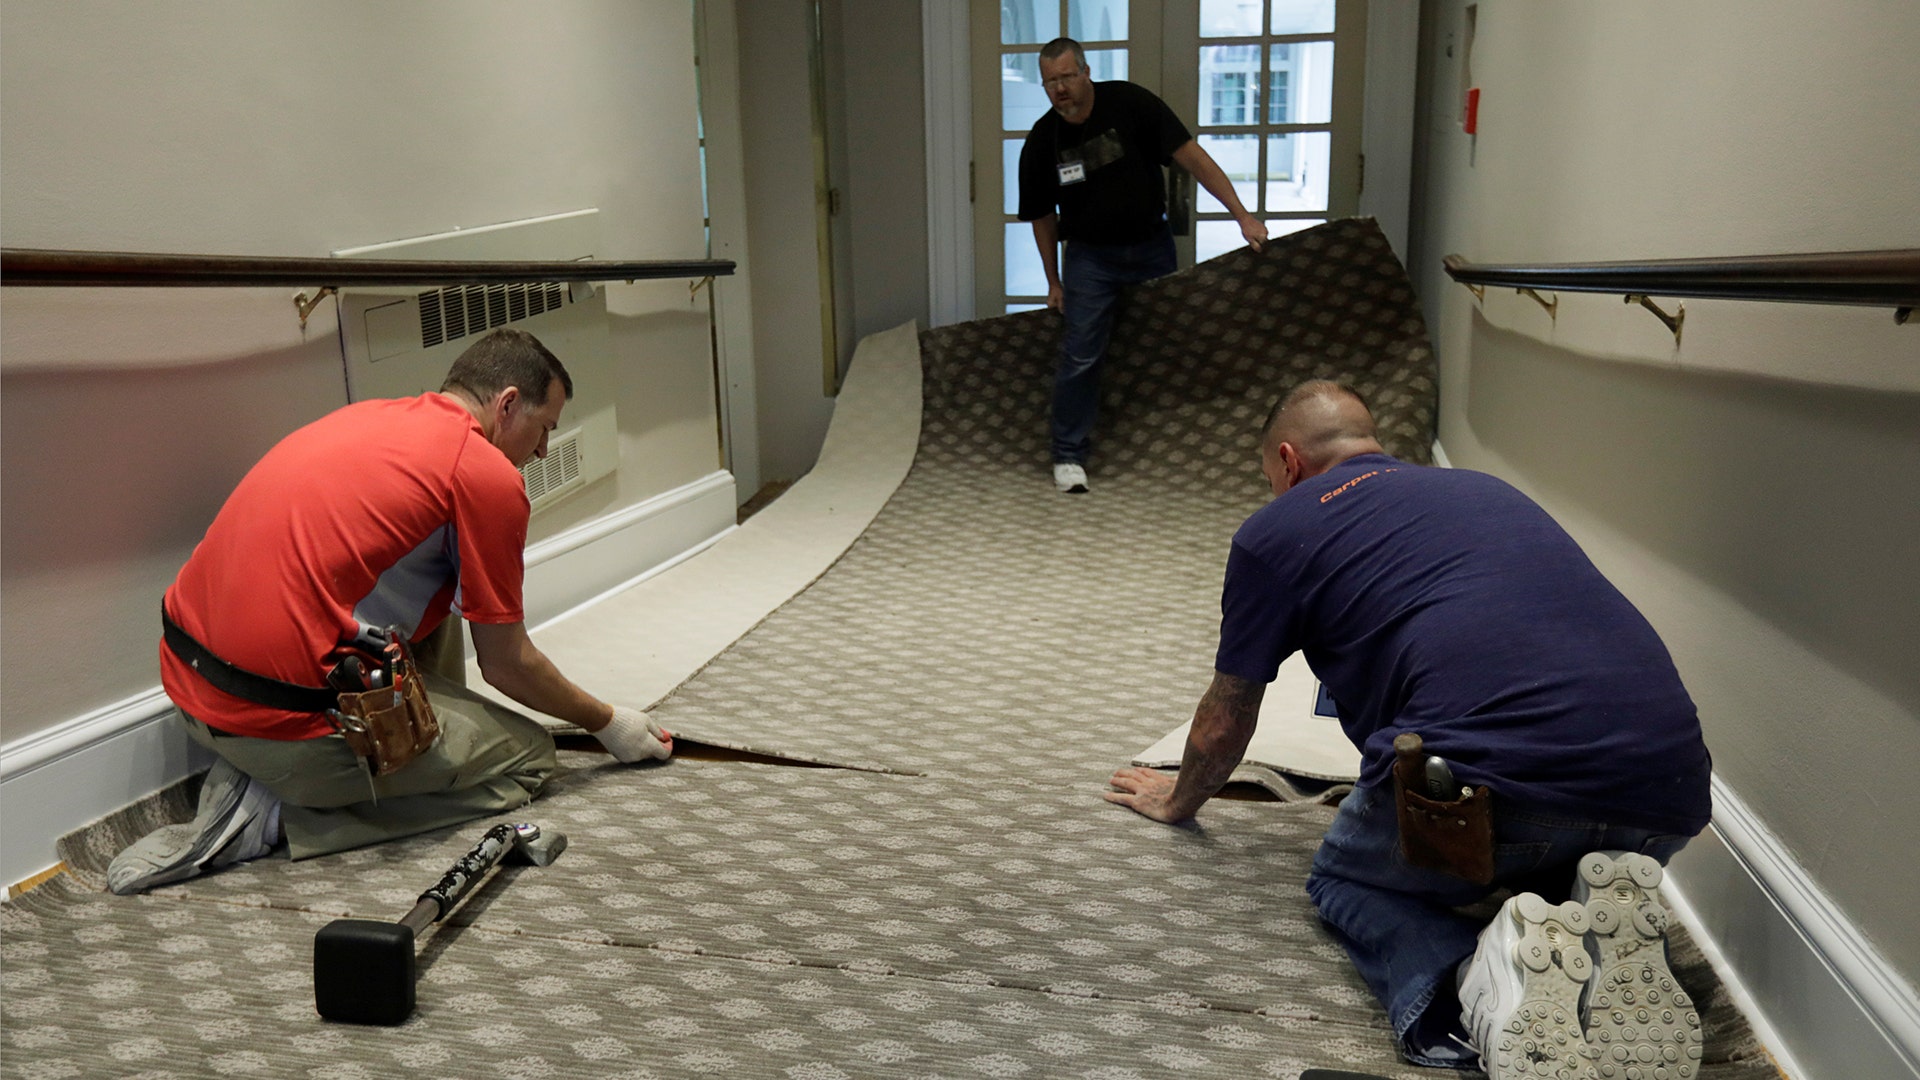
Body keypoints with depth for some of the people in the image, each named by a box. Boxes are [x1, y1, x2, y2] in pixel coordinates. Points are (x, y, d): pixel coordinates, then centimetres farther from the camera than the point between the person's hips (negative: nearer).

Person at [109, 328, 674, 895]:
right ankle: (279, 814, -1)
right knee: (528, 755, 9)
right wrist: (607, 723, 17)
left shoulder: (368, 416, 16)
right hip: (284, 725, -9)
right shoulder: (489, 473, -9)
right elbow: (507, 664, -2)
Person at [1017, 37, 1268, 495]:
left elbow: (1192, 157, -14)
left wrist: (1243, 215, -19)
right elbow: (1042, 215, 6)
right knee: (1080, 354, -9)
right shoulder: (1041, 141, -7)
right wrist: (1053, 281, 8)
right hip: (1090, 255, 0)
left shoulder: (1130, 104, -13)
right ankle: (1069, 456, 2)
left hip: (1152, 246, 0)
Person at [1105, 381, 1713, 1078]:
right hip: (1667, 796, 6)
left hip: (1482, 779, -5)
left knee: (1343, 879, 25)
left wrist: (1179, 801, 46)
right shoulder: (1486, 489, 30)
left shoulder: (1276, 529, 14)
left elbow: (1224, 723, 24)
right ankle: (1603, 926, 3)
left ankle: (1480, 976, -6)